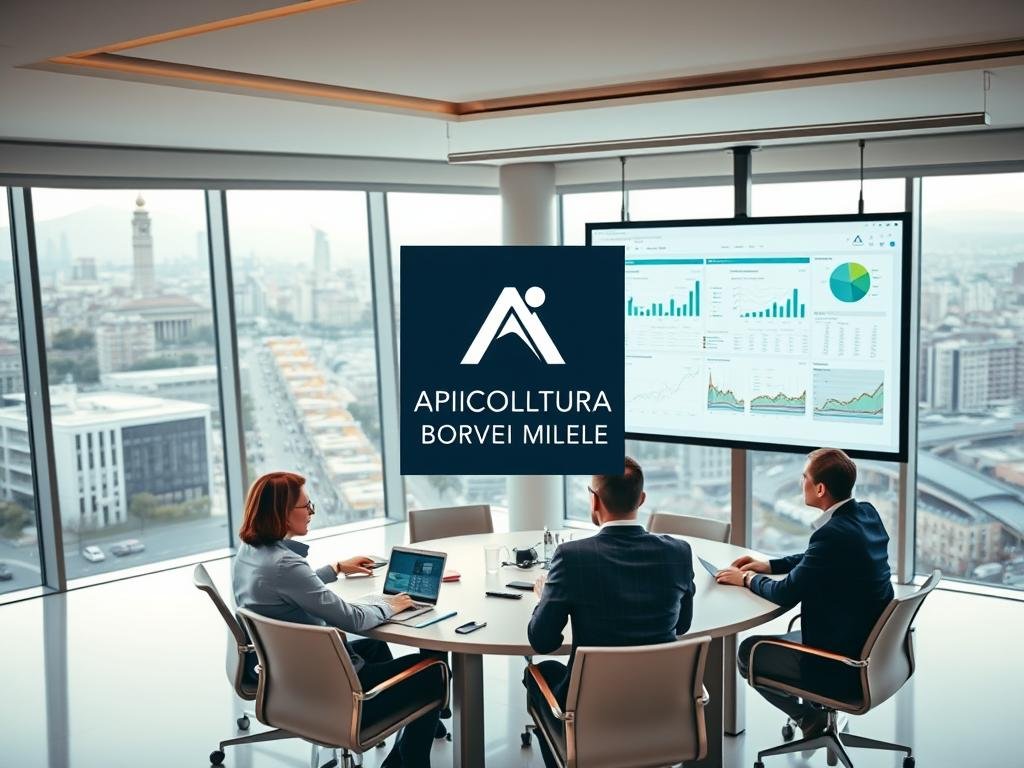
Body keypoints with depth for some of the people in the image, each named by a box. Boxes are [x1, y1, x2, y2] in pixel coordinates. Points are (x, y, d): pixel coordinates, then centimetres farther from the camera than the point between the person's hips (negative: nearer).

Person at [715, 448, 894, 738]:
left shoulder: (834, 534, -29)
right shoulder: (866, 513, -1)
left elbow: (785, 594, -21)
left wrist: (746, 578, -3)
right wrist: (768, 566, 11)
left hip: (842, 666, -9)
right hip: (870, 644, 9)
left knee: (748, 652, 6)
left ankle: (809, 716, 15)